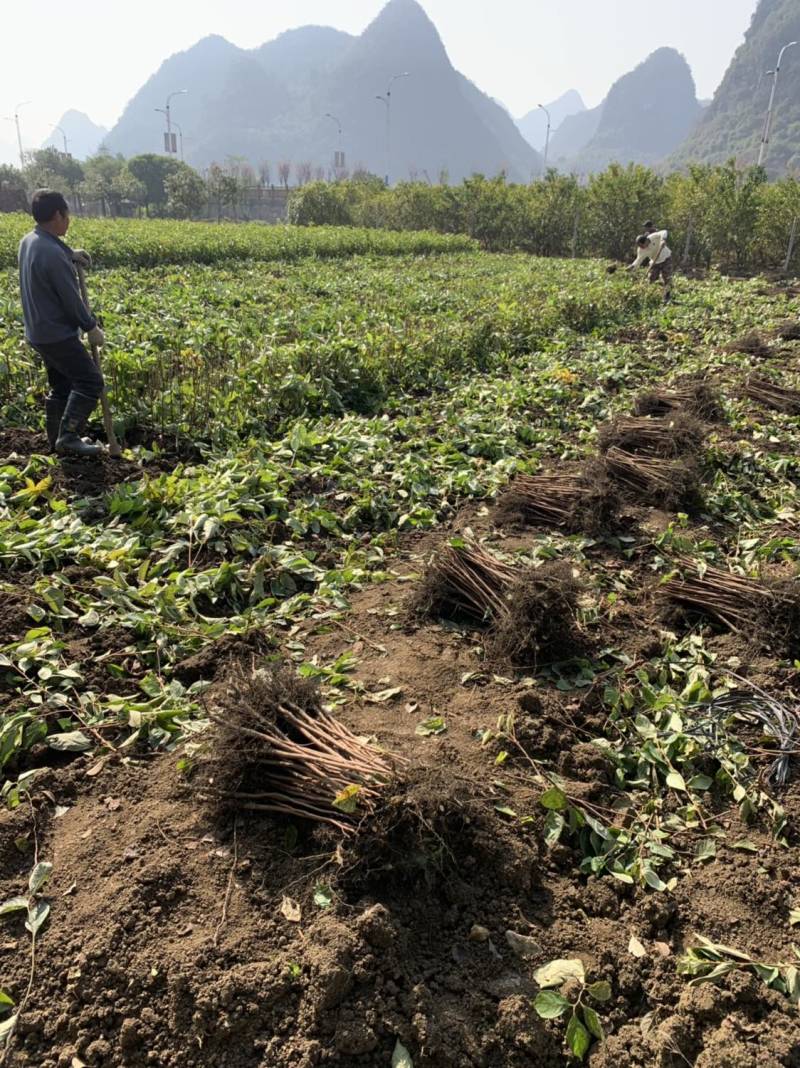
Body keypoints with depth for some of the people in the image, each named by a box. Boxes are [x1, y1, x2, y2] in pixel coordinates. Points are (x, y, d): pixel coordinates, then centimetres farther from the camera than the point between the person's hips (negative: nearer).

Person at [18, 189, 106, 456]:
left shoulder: (28, 241, 6)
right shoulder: (53, 254, -24)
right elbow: (71, 299, -19)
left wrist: (70, 255, 17)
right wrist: (92, 328, -7)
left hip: (38, 332, 10)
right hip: (58, 334, -10)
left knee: (61, 386, 17)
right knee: (90, 381, -4)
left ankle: (56, 439, 22)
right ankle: (68, 437, -5)